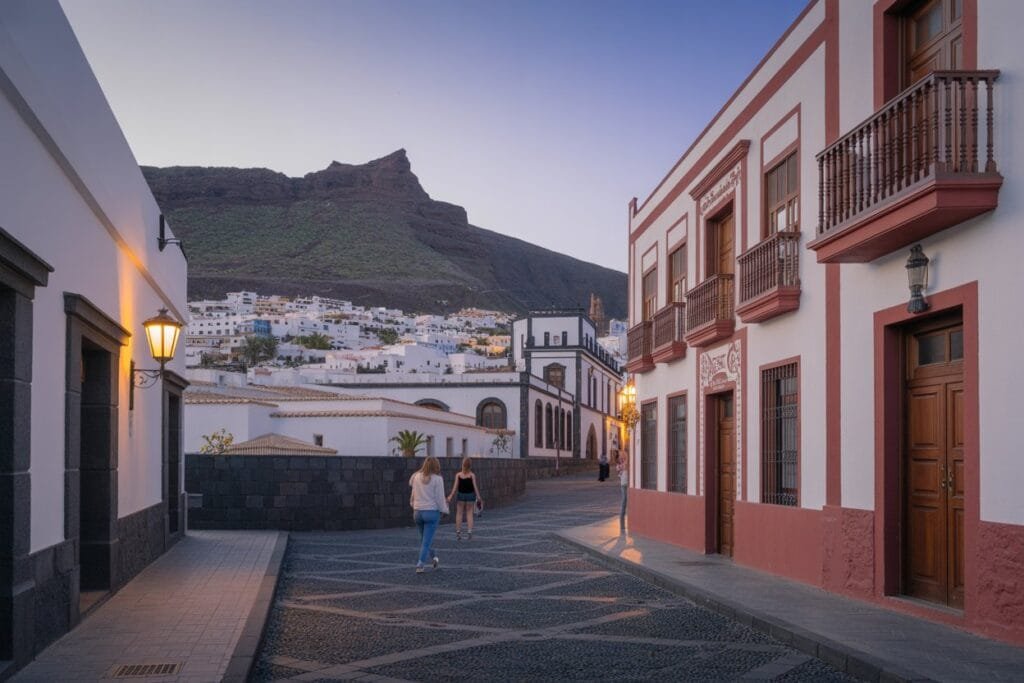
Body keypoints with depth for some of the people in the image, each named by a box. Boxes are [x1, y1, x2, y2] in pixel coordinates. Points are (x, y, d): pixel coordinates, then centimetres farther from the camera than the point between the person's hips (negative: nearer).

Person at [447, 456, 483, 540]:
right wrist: (479, 497, -3)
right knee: (469, 514, 7)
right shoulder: (472, 475, -8)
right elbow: (475, 487, -9)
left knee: (459, 513, 9)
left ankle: (458, 533, 9)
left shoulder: (458, 475, -6)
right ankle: (469, 532, -3)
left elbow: (455, 487, -8)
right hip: (470, 495, 0)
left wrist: (451, 496, -3)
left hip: (461, 495, 0)